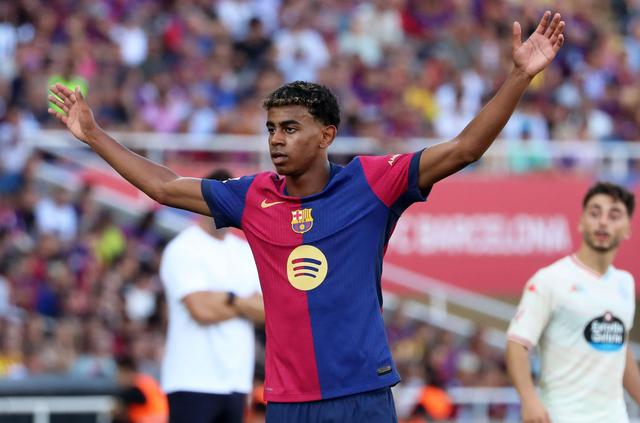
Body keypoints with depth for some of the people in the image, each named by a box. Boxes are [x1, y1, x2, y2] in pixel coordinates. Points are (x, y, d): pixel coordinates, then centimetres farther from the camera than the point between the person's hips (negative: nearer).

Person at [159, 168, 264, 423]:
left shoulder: (245, 251, 15)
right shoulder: (182, 249, -6)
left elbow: (266, 310, 7)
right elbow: (201, 309, -17)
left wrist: (231, 300, -12)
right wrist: (248, 305, -1)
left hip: (236, 380, 7)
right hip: (193, 381, -7)